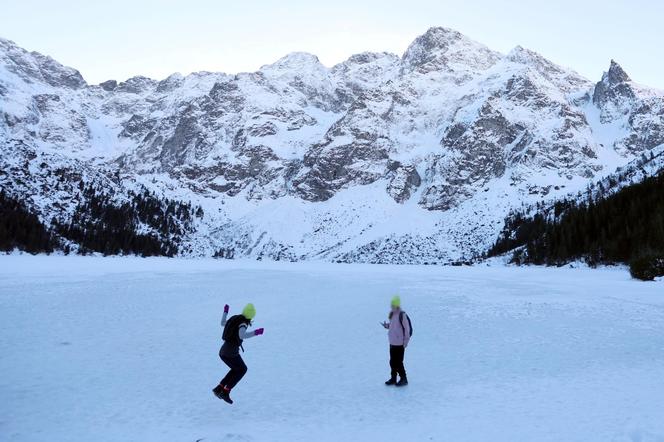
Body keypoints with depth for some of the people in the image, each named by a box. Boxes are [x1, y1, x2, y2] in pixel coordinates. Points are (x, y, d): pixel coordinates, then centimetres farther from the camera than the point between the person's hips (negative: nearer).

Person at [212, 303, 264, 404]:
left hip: (223, 351, 8)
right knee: (242, 369, 14)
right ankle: (225, 392, 9)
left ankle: (219, 388, 20)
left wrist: (225, 312, 39)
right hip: (231, 352, -8)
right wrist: (255, 333, -30)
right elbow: (242, 335, -31)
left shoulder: (234, 318, 10)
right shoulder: (243, 322, -13)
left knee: (236, 369, 26)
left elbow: (222, 323, 28)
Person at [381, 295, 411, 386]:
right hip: (392, 342, 8)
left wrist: (406, 341, -14)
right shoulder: (392, 314, 7)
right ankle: (393, 378, 28)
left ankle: (403, 379, 16)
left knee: (398, 362, 0)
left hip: (400, 343, -8)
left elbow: (407, 329, -15)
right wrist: (387, 325, 0)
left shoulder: (402, 315, -18)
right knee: (392, 361, 15)